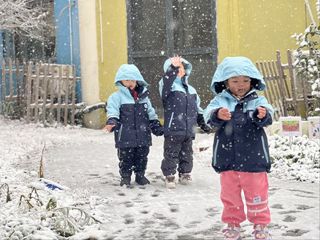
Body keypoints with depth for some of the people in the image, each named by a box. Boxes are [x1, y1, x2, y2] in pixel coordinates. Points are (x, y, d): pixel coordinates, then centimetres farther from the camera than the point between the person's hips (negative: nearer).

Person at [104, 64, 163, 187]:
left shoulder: (143, 95, 12)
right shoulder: (117, 96, -3)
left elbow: (151, 113, 17)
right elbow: (112, 111, -17)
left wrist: (157, 127, 11)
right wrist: (111, 122, -35)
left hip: (143, 134, 4)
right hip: (125, 136, -4)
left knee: (142, 157, 12)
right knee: (126, 158, 3)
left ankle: (140, 175, 28)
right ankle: (125, 177, 19)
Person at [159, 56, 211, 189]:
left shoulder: (191, 90, 17)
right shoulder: (169, 86, -3)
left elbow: (197, 109, 23)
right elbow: (165, 83, -30)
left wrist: (203, 123, 22)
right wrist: (173, 68, -38)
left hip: (189, 130, 6)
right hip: (173, 129, -6)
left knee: (187, 154, 15)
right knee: (171, 154, 0)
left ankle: (185, 174, 29)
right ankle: (169, 176, 10)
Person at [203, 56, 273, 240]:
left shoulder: (258, 100, 0)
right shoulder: (220, 100, -1)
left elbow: (267, 118, -15)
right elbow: (209, 116, -17)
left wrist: (262, 115, -40)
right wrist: (218, 115, -40)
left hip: (253, 157, -1)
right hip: (228, 158, 1)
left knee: (257, 193, 10)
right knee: (230, 194, 14)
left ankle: (261, 224, 25)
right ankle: (233, 223, 30)